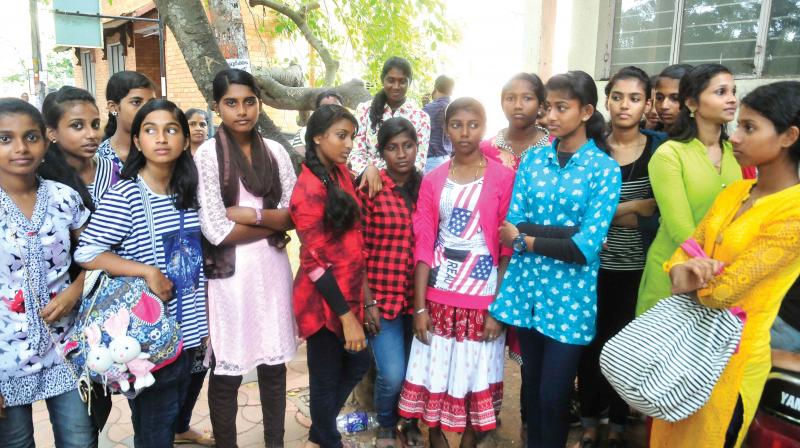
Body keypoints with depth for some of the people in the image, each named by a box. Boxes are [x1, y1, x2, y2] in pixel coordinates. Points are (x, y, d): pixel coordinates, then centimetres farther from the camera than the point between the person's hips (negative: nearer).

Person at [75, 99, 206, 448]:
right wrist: (148, 272, -21)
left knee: (175, 411, 21)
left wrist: (206, 319, 13)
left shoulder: (189, 193, 3)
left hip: (187, 329, 6)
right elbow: (86, 253, -16)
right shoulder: (124, 195, -15)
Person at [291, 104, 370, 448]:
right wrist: (346, 315, -20)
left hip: (349, 289, 9)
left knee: (358, 363, 22)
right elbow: (314, 262, -21)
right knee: (327, 377, 11)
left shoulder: (341, 173, 4)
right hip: (325, 298, -8)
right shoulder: (310, 189, -20)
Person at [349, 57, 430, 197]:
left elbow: (420, 161, 0)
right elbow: (355, 151, 1)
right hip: (368, 185, 0)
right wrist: (367, 168, -20)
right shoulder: (365, 109, 6)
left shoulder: (421, 117, 6)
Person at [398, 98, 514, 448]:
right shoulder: (433, 180, 4)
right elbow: (423, 246, 0)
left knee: (476, 376, 9)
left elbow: (509, 248, -5)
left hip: (484, 295, -2)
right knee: (435, 374, 9)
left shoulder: (503, 178, -4)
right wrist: (419, 306, -5)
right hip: (439, 295, 2)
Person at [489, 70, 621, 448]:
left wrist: (526, 238, -10)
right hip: (526, 288, 4)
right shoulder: (533, 158, 3)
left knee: (554, 394, 7)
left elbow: (585, 248, -16)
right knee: (531, 384, 19)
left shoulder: (605, 169, -8)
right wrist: (570, 231, -16)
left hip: (570, 297, -3)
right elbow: (513, 225, -6)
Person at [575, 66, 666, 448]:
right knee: (590, 342, 7)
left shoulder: (659, 147, 0)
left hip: (637, 266, 0)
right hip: (594, 263, 0)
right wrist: (633, 207, -18)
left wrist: (607, 211, -15)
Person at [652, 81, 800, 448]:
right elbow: (686, 250, 2)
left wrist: (688, 279, -6)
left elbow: (724, 291, -25)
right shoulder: (734, 191, 4)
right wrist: (682, 271, -20)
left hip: (732, 356, -7)